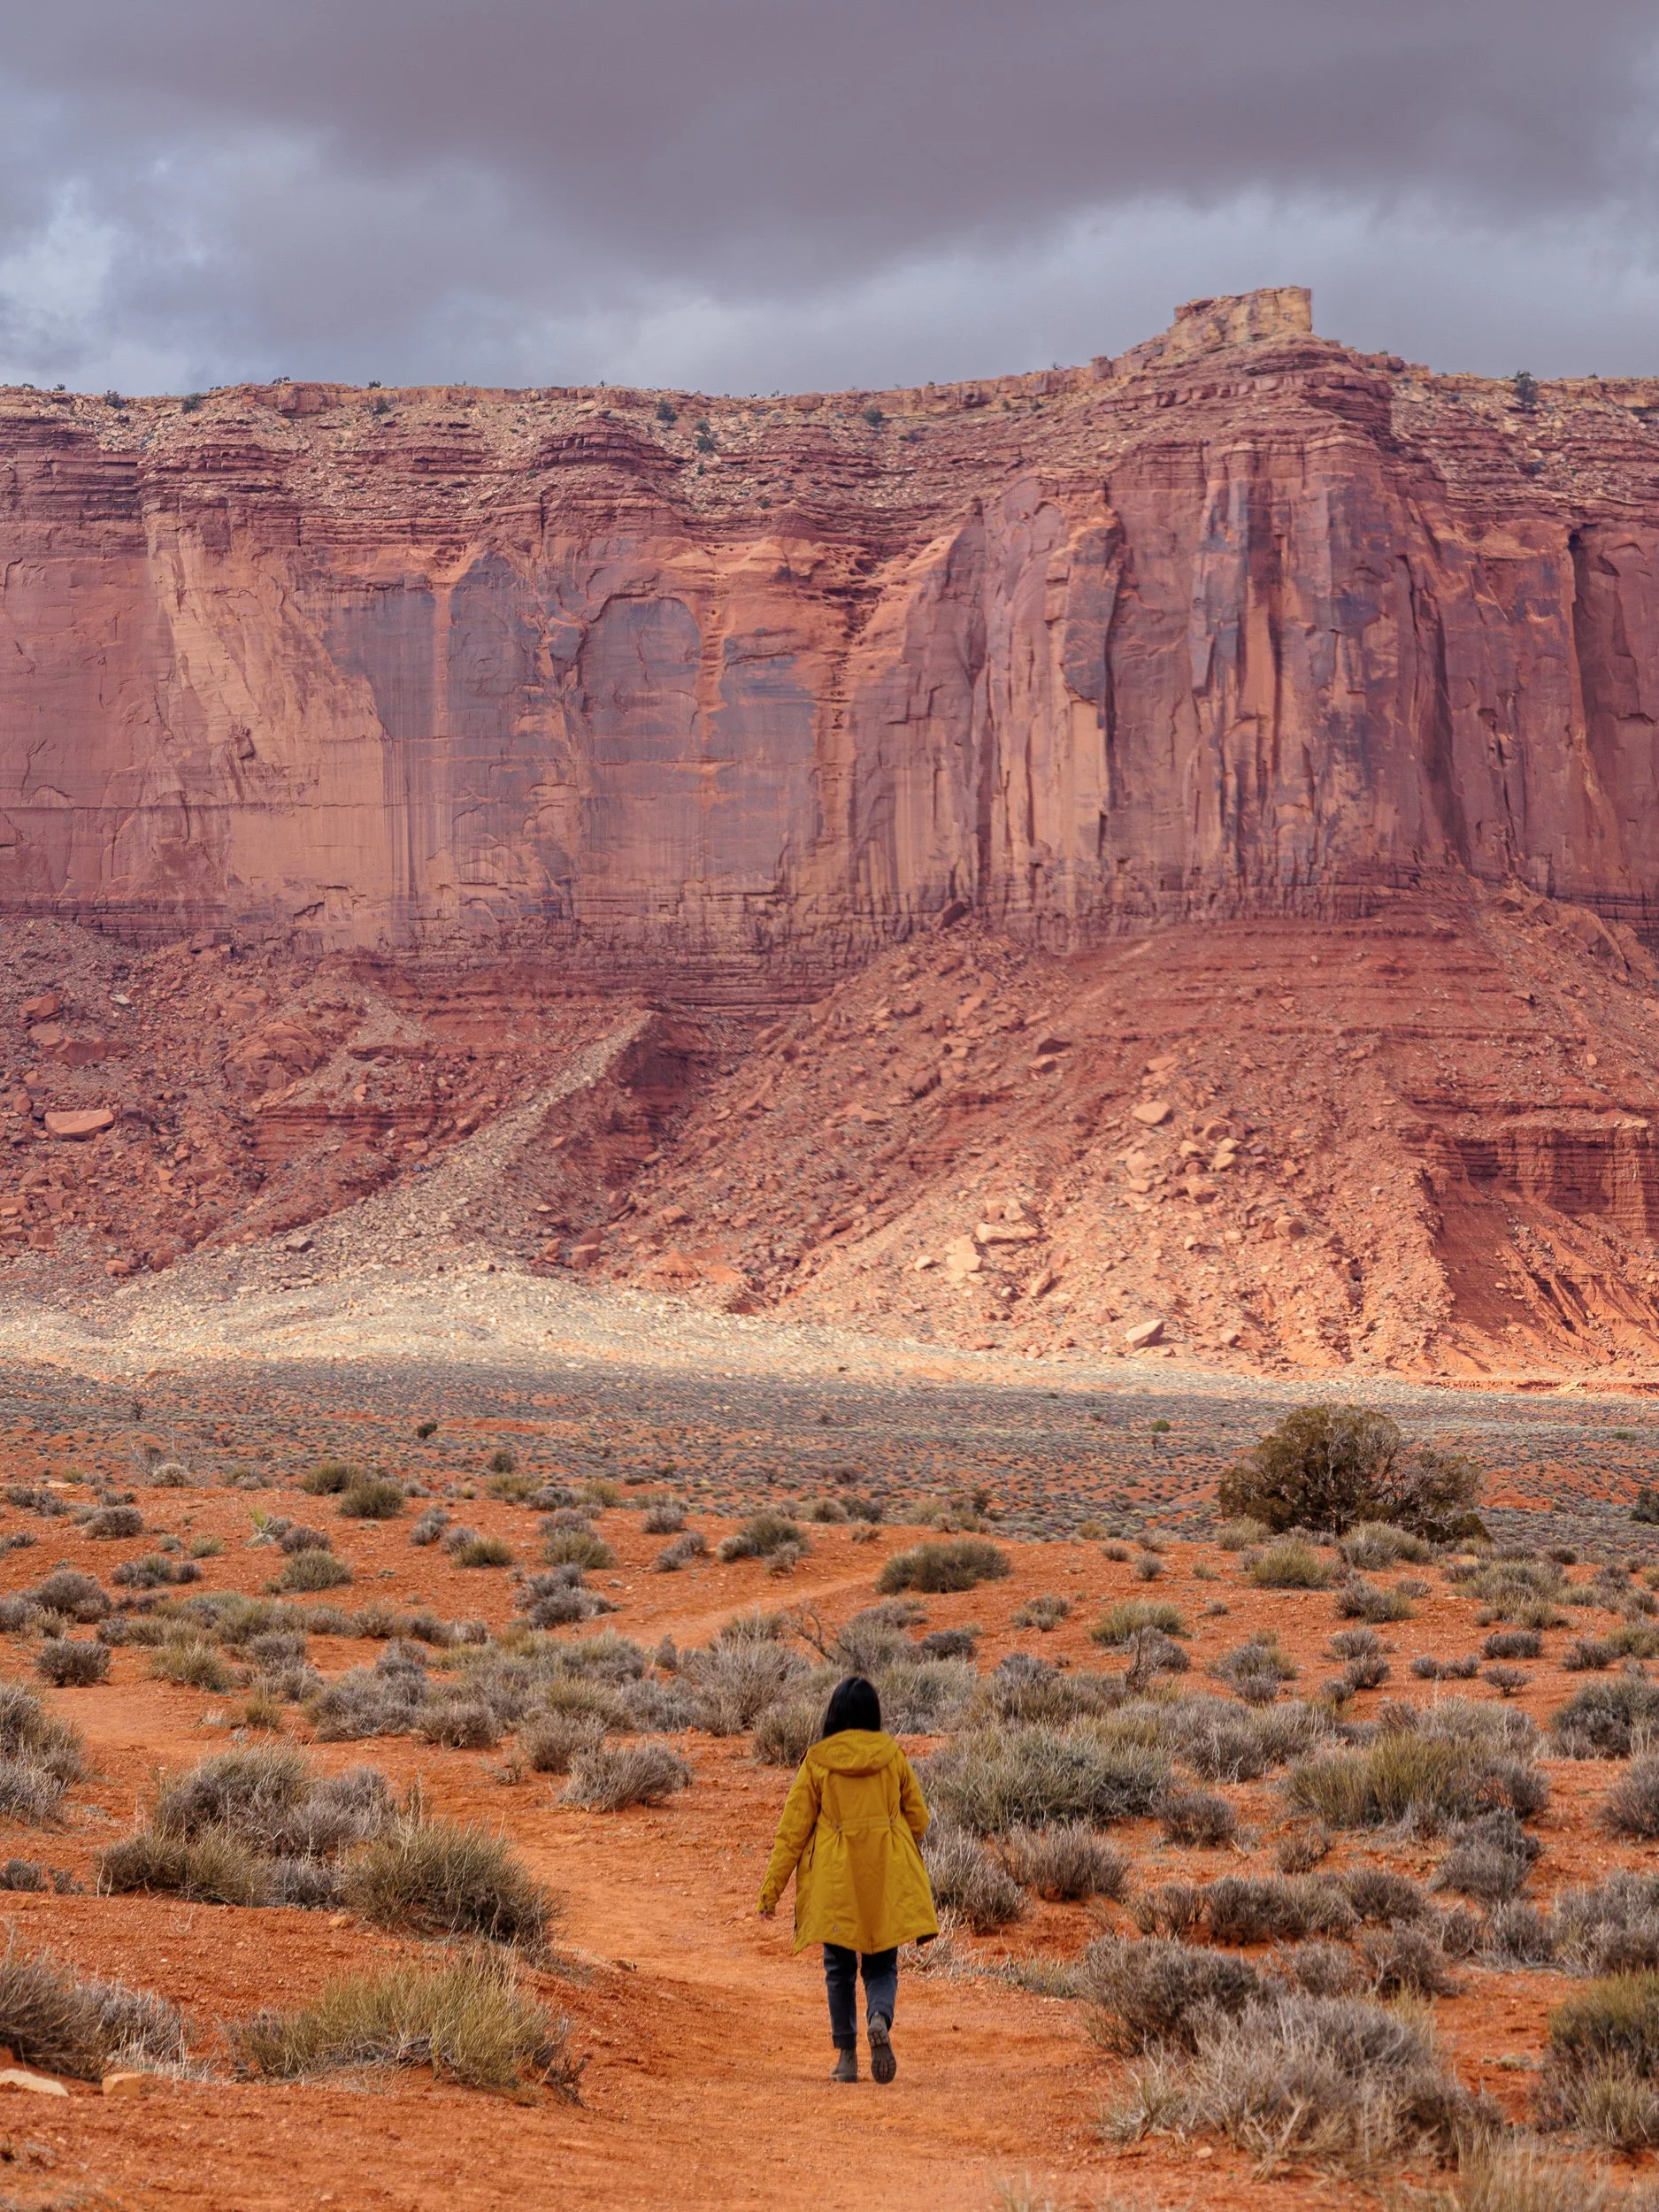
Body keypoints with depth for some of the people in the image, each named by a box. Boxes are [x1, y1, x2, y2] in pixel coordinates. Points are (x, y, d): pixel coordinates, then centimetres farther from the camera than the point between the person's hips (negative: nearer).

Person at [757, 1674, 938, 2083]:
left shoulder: (817, 1762, -5)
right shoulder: (893, 1756, -1)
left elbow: (792, 1829, -4)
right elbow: (918, 1819, 9)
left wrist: (770, 1890, 1)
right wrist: (909, 1860, 31)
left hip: (835, 1879, -1)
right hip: (886, 1877, 1)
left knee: (840, 1968, 12)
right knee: (881, 1965, 9)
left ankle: (846, 2056, 8)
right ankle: (880, 2019, -21)